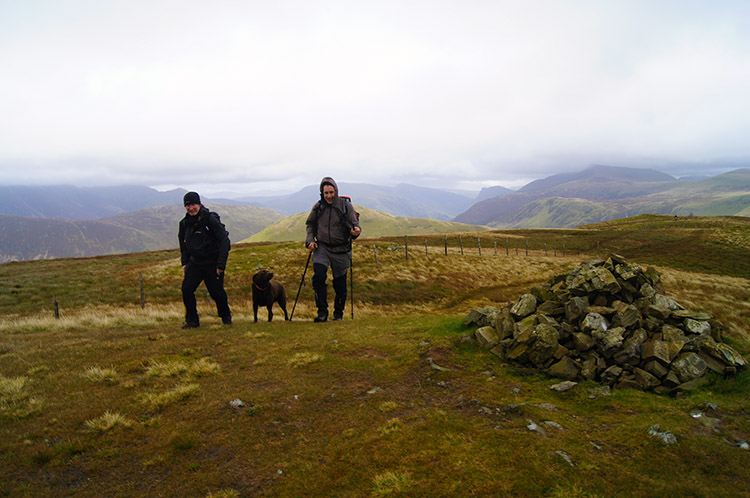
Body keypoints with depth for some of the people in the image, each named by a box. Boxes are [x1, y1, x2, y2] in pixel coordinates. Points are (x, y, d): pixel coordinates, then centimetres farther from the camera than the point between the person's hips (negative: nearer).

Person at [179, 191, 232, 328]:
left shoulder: (211, 219, -14)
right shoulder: (185, 223, 4)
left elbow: (224, 241, -14)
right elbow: (183, 244, 21)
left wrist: (221, 264, -17)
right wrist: (184, 262, 14)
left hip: (213, 263, -5)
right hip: (195, 263, 5)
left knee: (217, 292, -1)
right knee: (186, 289, -7)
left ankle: (226, 317, 25)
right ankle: (192, 320, 9)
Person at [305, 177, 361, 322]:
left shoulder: (346, 206, -4)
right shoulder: (318, 207, 3)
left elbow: (355, 224, -2)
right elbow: (310, 224, 16)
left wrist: (356, 231, -25)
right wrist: (310, 240, 2)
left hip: (340, 250, -1)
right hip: (321, 248, 1)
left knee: (340, 283, 5)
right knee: (318, 275, -20)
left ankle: (338, 313, 27)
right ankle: (322, 311, -7)